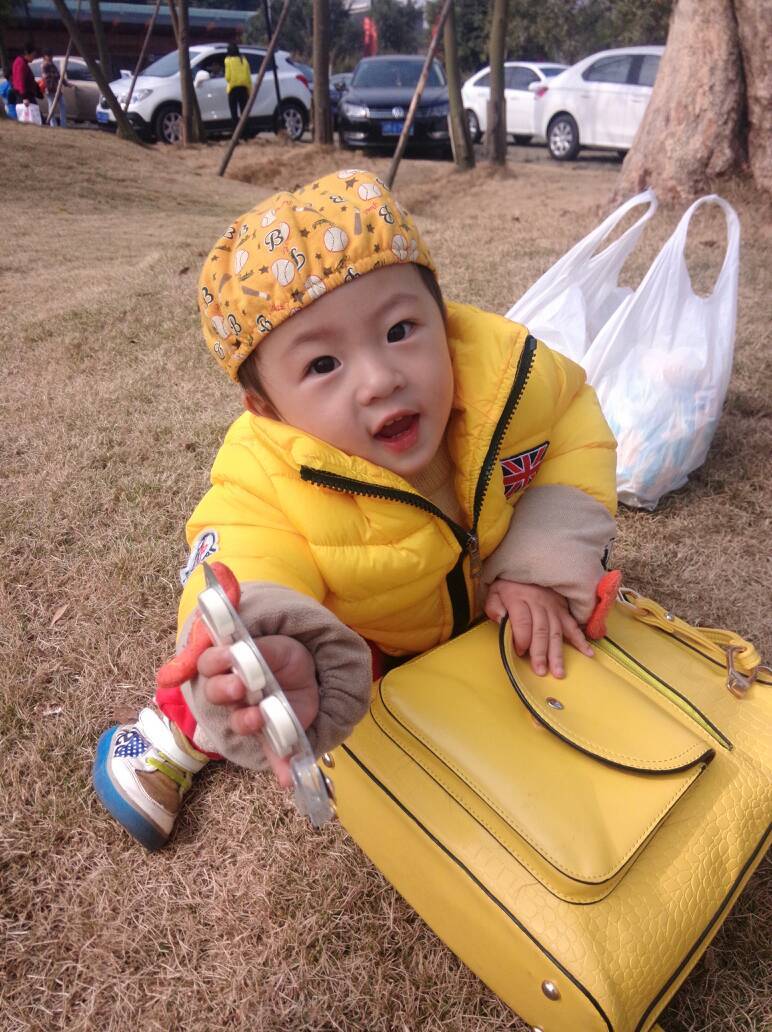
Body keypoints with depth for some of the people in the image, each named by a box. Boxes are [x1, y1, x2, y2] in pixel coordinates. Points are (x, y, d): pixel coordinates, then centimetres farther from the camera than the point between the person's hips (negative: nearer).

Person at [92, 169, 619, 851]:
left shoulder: (504, 369, -31)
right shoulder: (263, 485, -40)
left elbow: (575, 428, -14)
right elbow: (240, 601, -52)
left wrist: (545, 569, -25)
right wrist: (288, 674, -76)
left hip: (487, 583, 4)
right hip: (363, 633, -3)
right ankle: (177, 729, 20)